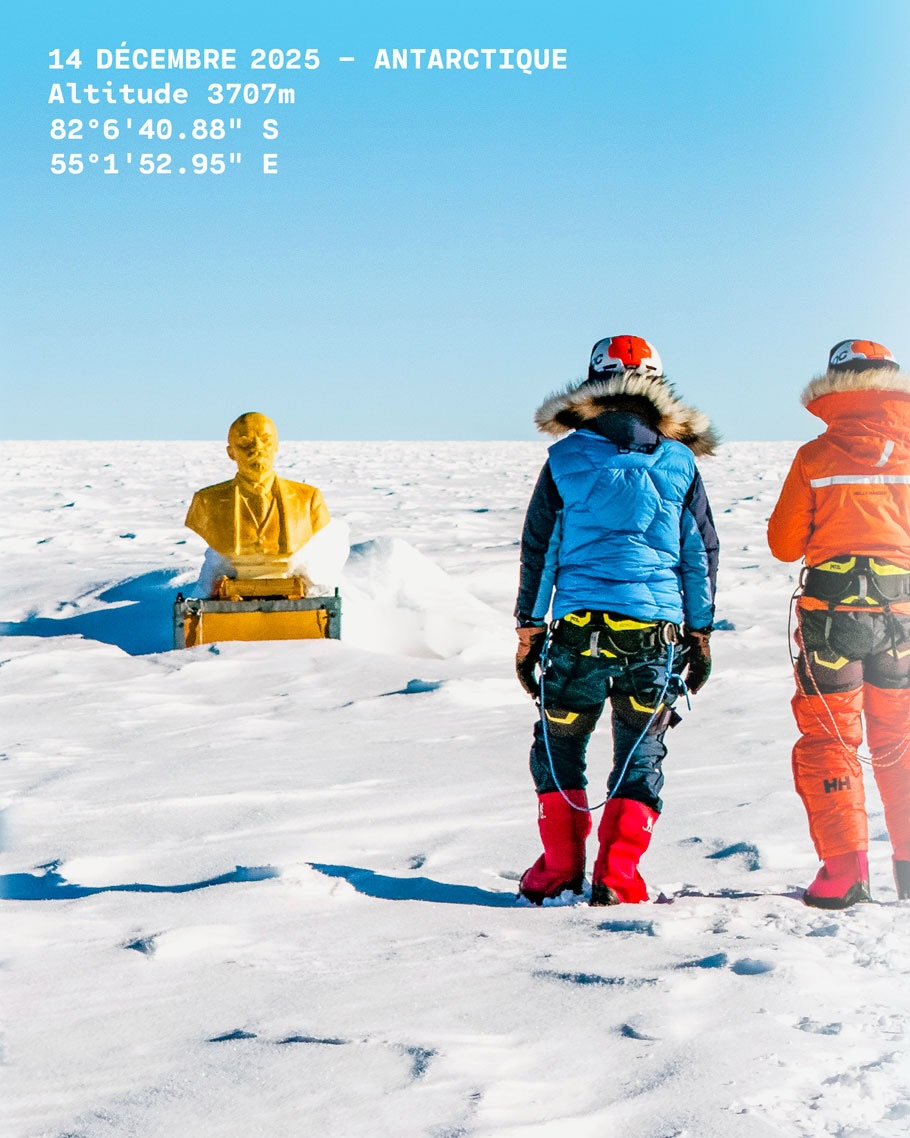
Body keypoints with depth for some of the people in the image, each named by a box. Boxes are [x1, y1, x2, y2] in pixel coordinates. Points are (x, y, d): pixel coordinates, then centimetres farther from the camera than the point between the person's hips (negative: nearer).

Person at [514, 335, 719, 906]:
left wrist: (529, 629, 12)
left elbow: (538, 549, 6)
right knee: (640, 755, 8)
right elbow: (702, 554, 10)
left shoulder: (565, 458, 5)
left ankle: (560, 869, 13)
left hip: (579, 625, -1)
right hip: (658, 629, 1)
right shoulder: (680, 463, 7)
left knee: (558, 744, 15)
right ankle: (617, 876, 1)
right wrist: (700, 634, 17)